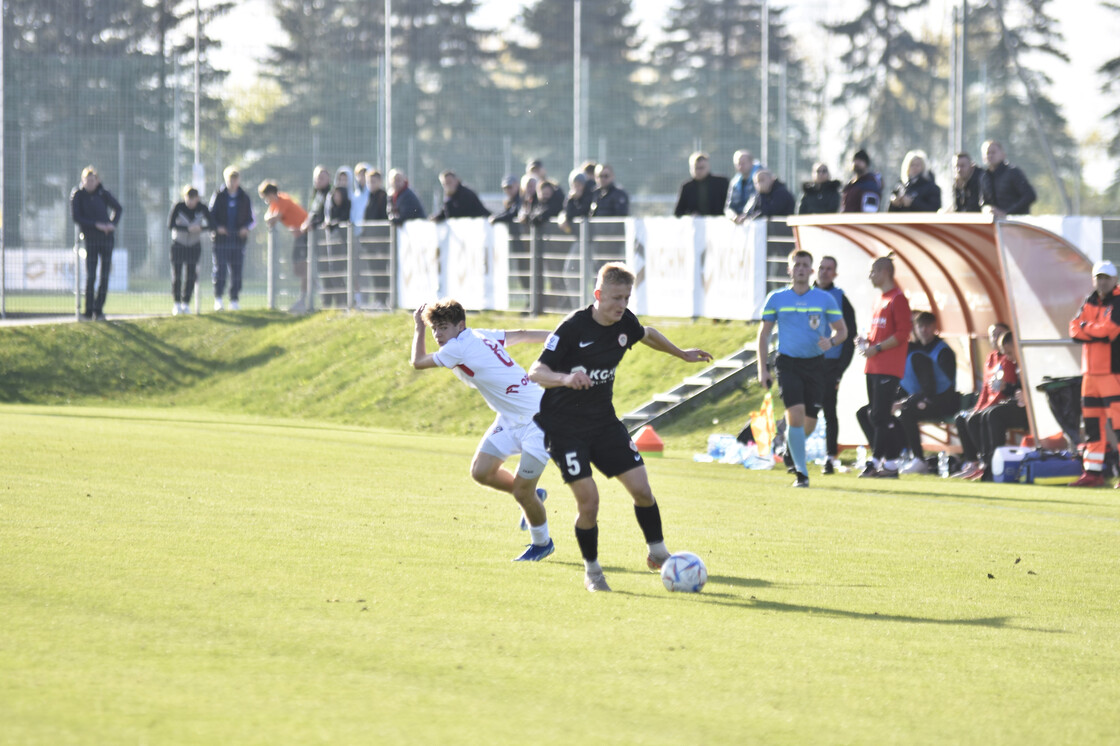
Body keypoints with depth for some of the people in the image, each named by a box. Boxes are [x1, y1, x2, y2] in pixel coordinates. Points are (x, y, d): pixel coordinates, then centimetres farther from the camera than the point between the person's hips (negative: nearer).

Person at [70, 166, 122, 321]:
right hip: (90, 238, -2)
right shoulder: (77, 194, -4)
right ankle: (88, 311, -2)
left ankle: (98, 309, 6)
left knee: (105, 275, 0)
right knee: (90, 275, -8)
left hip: (106, 237, 2)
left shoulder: (103, 193, 2)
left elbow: (118, 208, 16)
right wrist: (95, 224, -16)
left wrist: (113, 223, -1)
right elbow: (75, 217, -9)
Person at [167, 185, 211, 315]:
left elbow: (210, 224, -5)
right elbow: (170, 225, -19)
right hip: (178, 244, -2)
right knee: (176, 275, -6)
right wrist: (188, 229, -29)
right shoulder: (179, 206, -16)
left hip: (194, 245, 2)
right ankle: (177, 304, 3)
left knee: (191, 276, -2)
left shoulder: (202, 208, -10)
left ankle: (186, 303, 9)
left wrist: (200, 228, -26)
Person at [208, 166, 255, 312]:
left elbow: (251, 219, 14)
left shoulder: (244, 198, 10)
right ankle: (218, 298, -1)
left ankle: (234, 300, 7)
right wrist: (217, 227, -13)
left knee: (236, 271, 1)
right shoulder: (218, 196, 5)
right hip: (221, 239, -2)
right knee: (220, 269, -7)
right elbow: (211, 216, 5)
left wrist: (246, 228, -7)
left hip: (238, 239, 2)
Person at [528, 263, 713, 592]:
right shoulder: (573, 327, -20)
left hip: (604, 421, 6)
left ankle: (658, 553, 19)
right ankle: (592, 571, 9)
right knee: (588, 500, -12)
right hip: (564, 426, -6)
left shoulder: (625, 322, -3)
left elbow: (646, 334, 23)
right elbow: (536, 372, -24)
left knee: (641, 489, -3)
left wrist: (682, 354, 33)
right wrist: (566, 378, -43)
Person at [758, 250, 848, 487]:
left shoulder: (825, 299, 3)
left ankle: (790, 444, 38)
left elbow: (842, 330, 9)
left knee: (809, 423, 3)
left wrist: (831, 341, -15)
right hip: (787, 363, -2)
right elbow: (764, 334, 8)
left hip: (815, 363, 2)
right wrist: (762, 369, 0)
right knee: (795, 413, -19)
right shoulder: (776, 299, 3)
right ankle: (801, 472, -13)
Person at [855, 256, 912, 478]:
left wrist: (876, 348, -18)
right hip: (874, 367, 9)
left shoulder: (898, 299, -9)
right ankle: (890, 463, 10)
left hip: (889, 368, -9)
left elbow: (902, 333, -16)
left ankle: (876, 461, -10)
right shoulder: (880, 299, 19)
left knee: (880, 415, -11)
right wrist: (866, 341, 10)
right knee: (875, 415, 7)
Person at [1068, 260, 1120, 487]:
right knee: (1092, 423, 9)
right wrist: (1099, 334, -12)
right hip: (1091, 372, 7)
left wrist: (1085, 327, -4)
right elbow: (1075, 329, 3)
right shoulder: (1089, 302, 15)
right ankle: (1093, 472, 15)